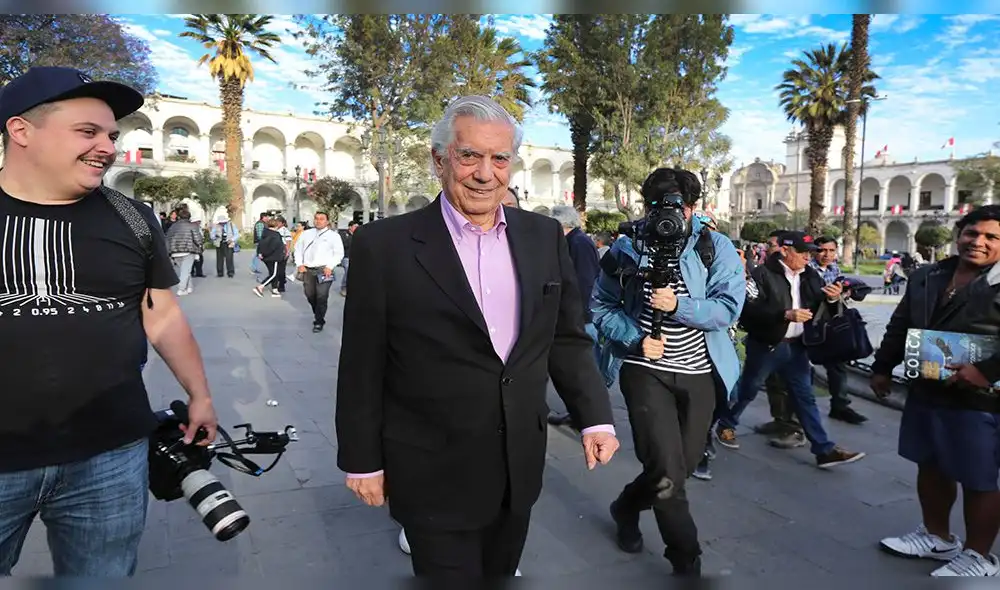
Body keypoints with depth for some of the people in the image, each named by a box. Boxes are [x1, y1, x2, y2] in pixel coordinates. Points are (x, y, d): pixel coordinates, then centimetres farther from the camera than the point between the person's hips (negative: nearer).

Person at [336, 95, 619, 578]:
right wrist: (362, 460, -3)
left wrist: (595, 417, -2)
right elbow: (363, 366, -7)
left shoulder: (544, 236, 0)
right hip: (434, 475, -4)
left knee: (501, 574, 24)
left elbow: (567, 338, 6)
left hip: (519, 466, 5)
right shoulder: (385, 245, -12)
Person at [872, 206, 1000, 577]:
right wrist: (883, 367, 17)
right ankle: (937, 536, 37)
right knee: (930, 467, 18)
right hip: (925, 393, 6)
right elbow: (900, 326, 17)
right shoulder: (926, 278, 10)